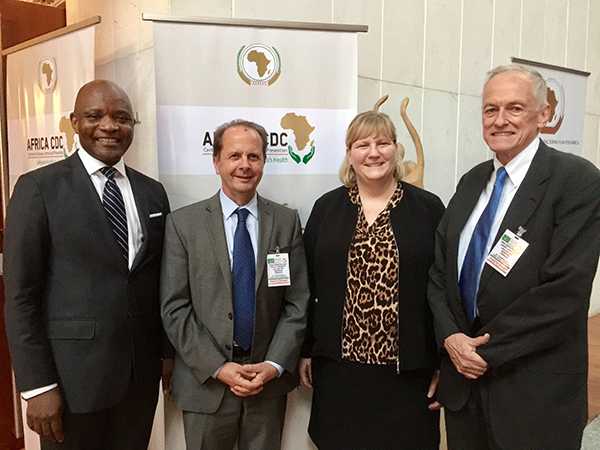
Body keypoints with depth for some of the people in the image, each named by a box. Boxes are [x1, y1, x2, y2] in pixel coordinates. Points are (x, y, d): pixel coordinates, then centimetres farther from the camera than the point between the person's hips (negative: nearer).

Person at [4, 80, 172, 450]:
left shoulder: (152, 192, 6)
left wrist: (169, 354, 10)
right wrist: (37, 385, -11)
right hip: (72, 373, -4)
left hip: (142, 371, 4)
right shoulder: (38, 188, -7)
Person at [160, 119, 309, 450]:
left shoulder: (287, 221, 0)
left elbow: (297, 303, -1)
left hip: (269, 378, 2)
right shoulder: (183, 223, -4)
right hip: (205, 380, -1)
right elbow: (174, 308, -6)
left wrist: (274, 365, -9)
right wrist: (218, 367, -11)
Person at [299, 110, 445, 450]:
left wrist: (445, 362, -1)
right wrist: (306, 351, 6)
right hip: (339, 365, 2)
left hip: (408, 369, -1)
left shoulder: (428, 208, -1)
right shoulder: (326, 208, 4)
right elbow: (308, 286, 6)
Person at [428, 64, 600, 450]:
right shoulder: (472, 181, 6)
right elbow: (439, 270, 5)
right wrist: (450, 337, -9)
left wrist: (486, 349, -15)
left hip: (535, 392, -5)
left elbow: (565, 290, -20)